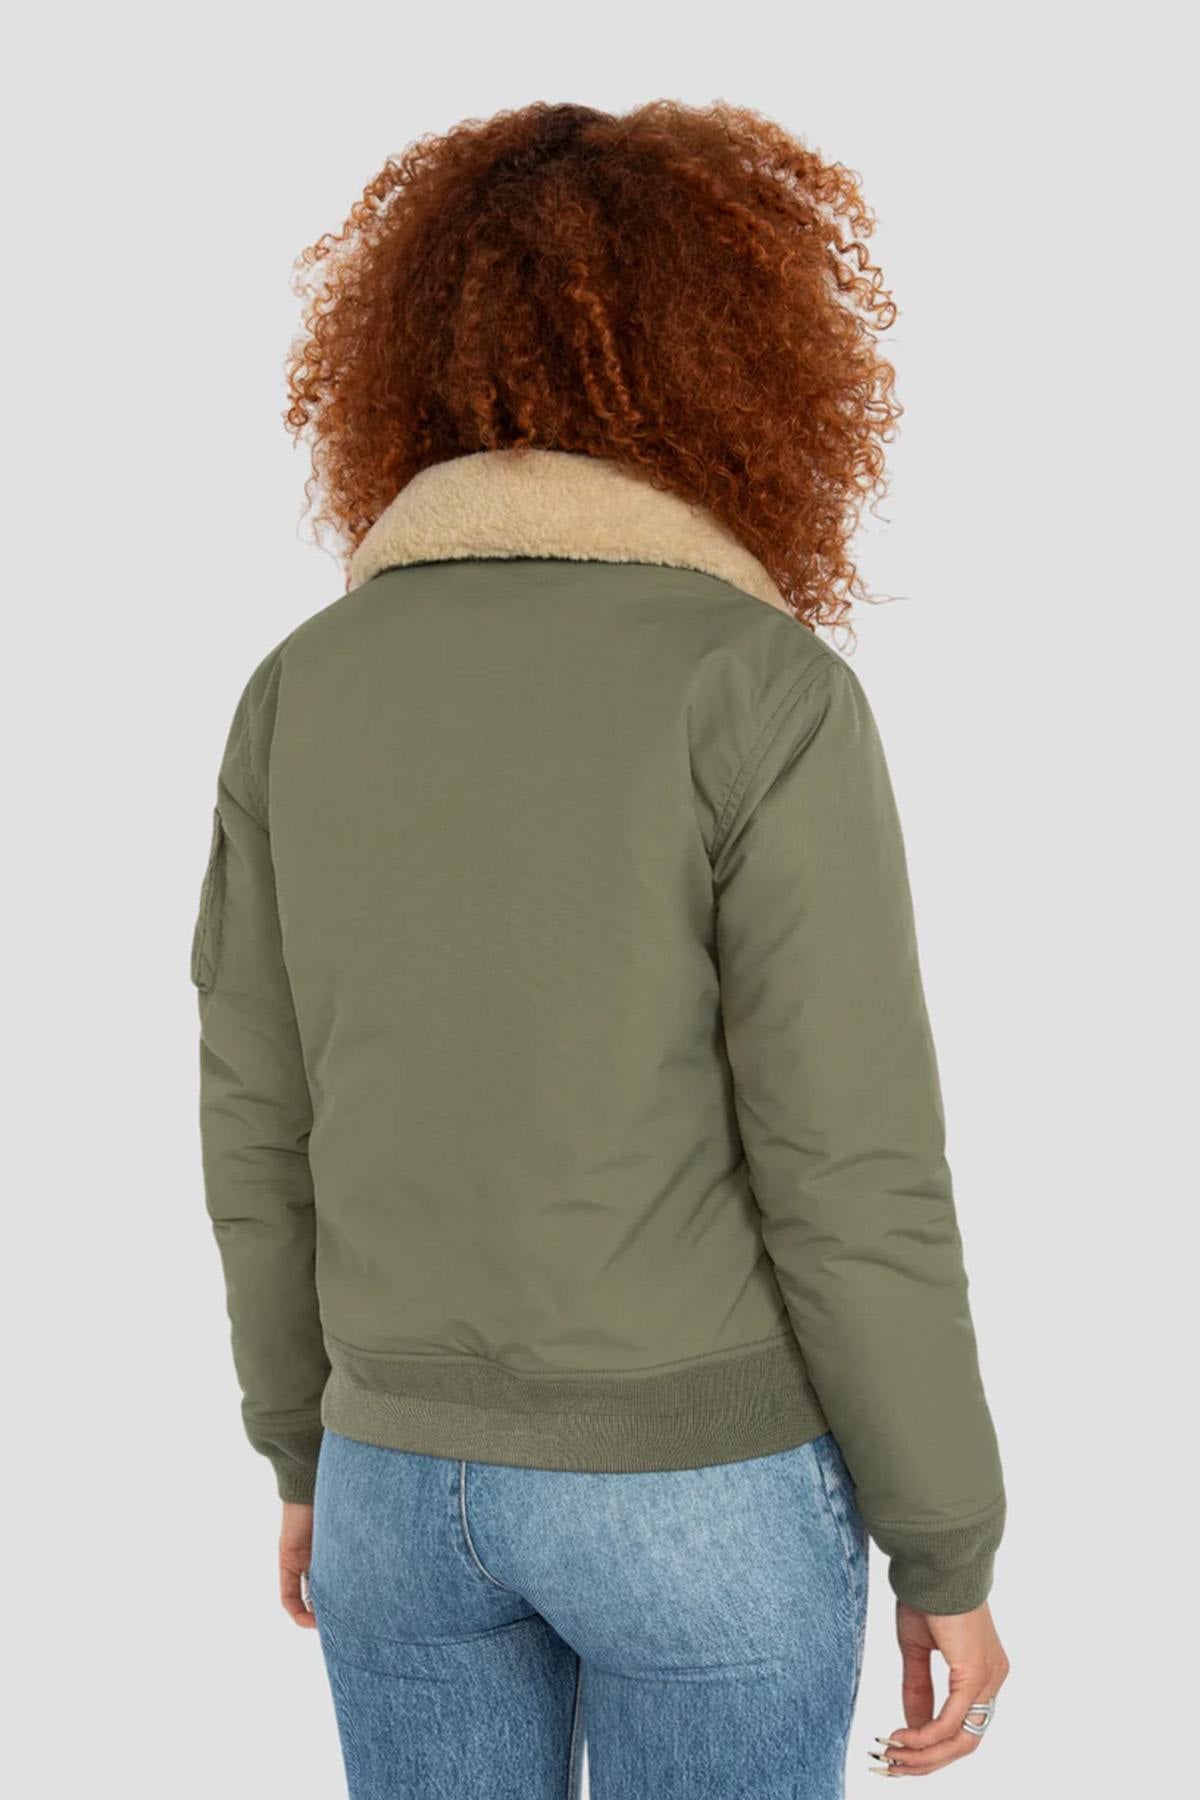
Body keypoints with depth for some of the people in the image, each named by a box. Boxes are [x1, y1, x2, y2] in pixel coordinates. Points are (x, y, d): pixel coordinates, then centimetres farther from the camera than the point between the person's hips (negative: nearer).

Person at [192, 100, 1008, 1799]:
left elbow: (266, 1129, 3)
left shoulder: (302, 693, -2)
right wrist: (950, 1554, -5)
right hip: (699, 1480, -4)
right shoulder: (766, 693, -17)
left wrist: (307, 1451, 16)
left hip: (415, 1469, 4)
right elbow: (851, 1177, -17)